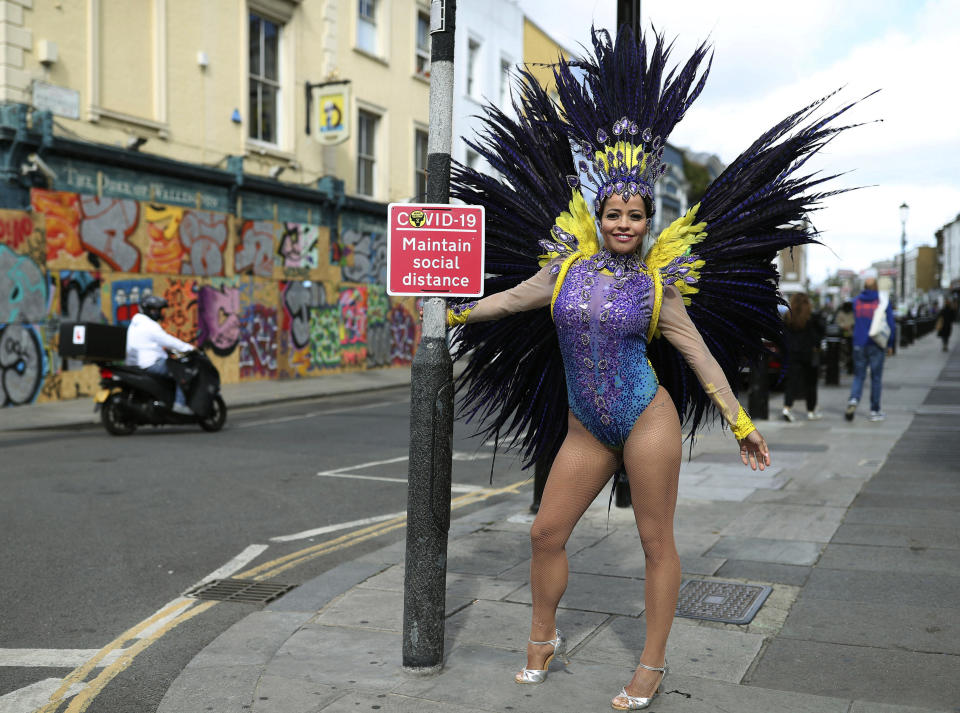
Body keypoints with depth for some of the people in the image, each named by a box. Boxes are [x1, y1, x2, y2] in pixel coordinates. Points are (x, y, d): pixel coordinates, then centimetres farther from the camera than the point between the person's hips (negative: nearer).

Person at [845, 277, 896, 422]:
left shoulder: (856, 301, 4)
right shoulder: (883, 301, -4)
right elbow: (891, 324, -4)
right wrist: (890, 344, 5)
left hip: (859, 344, 2)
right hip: (877, 345, -2)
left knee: (858, 376, 10)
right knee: (876, 378, 7)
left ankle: (853, 400, -16)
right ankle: (875, 411, 11)